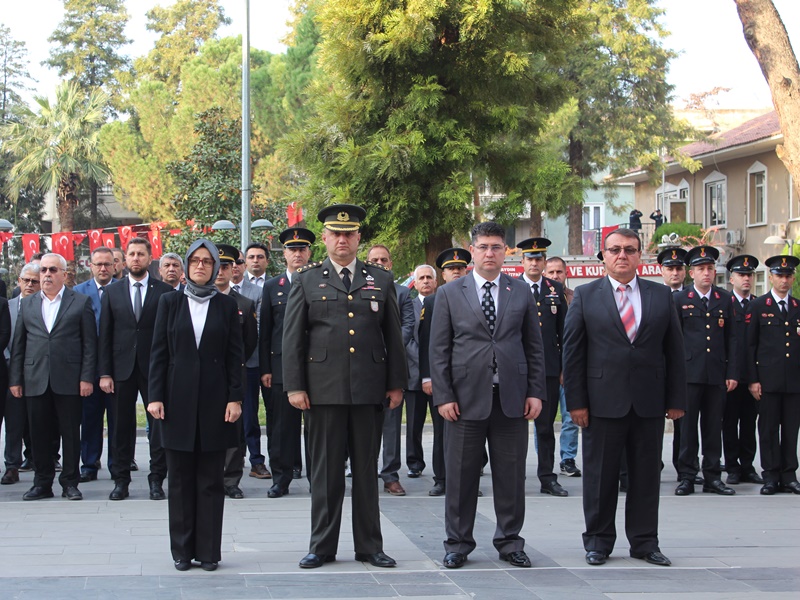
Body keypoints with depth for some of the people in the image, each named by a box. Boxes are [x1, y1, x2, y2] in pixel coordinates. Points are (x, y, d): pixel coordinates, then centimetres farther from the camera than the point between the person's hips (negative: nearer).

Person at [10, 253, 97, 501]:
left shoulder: (81, 302, 5)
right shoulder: (27, 304, 14)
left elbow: (89, 343, 1)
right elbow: (18, 344, 13)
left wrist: (87, 378, -7)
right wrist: (15, 378, 6)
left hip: (69, 381, -3)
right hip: (36, 381, 3)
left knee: (71, 433, 1)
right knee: (39, 434, 5)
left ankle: (70, 482, 10)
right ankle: (42, 483, 14)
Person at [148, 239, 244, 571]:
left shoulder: (226, 305, 6)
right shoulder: (170, 302, 7)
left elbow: (235, 355, 4)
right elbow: (158, 352, 4)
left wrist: (235, 398, -4)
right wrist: (155, 396, -3)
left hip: (214, 400, 0)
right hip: (179, 399, 1)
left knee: (211, 479, 2)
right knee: (180, 478, 4)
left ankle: (209, 550, 7)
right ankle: (182, 550, 11)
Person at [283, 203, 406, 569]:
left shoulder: (381, 280, 11)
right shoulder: (306, 281, 7)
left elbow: (393, 336, 11)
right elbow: (292, 338, 3)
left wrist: (396, 383, 5)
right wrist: (294, 386, -4)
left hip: (369, 389, 2)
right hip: (323, 389, -1)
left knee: (367, 469, 7)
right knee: (325, 470, 3)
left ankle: (369, 545, 14)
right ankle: (322, 546, 11)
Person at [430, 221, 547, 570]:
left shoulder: (522, 293, 10)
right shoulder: (449, 294, 5)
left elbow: (534, 347, 10)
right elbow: (439, 349, 2)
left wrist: (536, 392, 2)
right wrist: (443, 395, -6)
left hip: (512, 398, 1)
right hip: (466, 398, -1)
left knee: (511, 475, 6)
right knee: (461, 475, 3)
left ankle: (510, 542, 17)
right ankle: (458, 544, 14)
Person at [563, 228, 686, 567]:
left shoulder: (661, 297, 9)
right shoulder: (585, 296, 3)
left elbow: (674, 351, 8)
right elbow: (572, 352, 0)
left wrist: (676, 399, 3)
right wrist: (576, 401, -6)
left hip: (650, 403, 2)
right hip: (603, 401, -2)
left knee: (646, 475, 7)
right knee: (600, 475, 4)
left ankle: (644, 542, 17)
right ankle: (598, 540, 15)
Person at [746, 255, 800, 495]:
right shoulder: (758, 307, 4)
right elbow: (750, 346, 2)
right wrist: (753, 380, -4)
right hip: (769, 380, -2)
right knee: (768, 428, -1)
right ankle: (770, 476, 6)